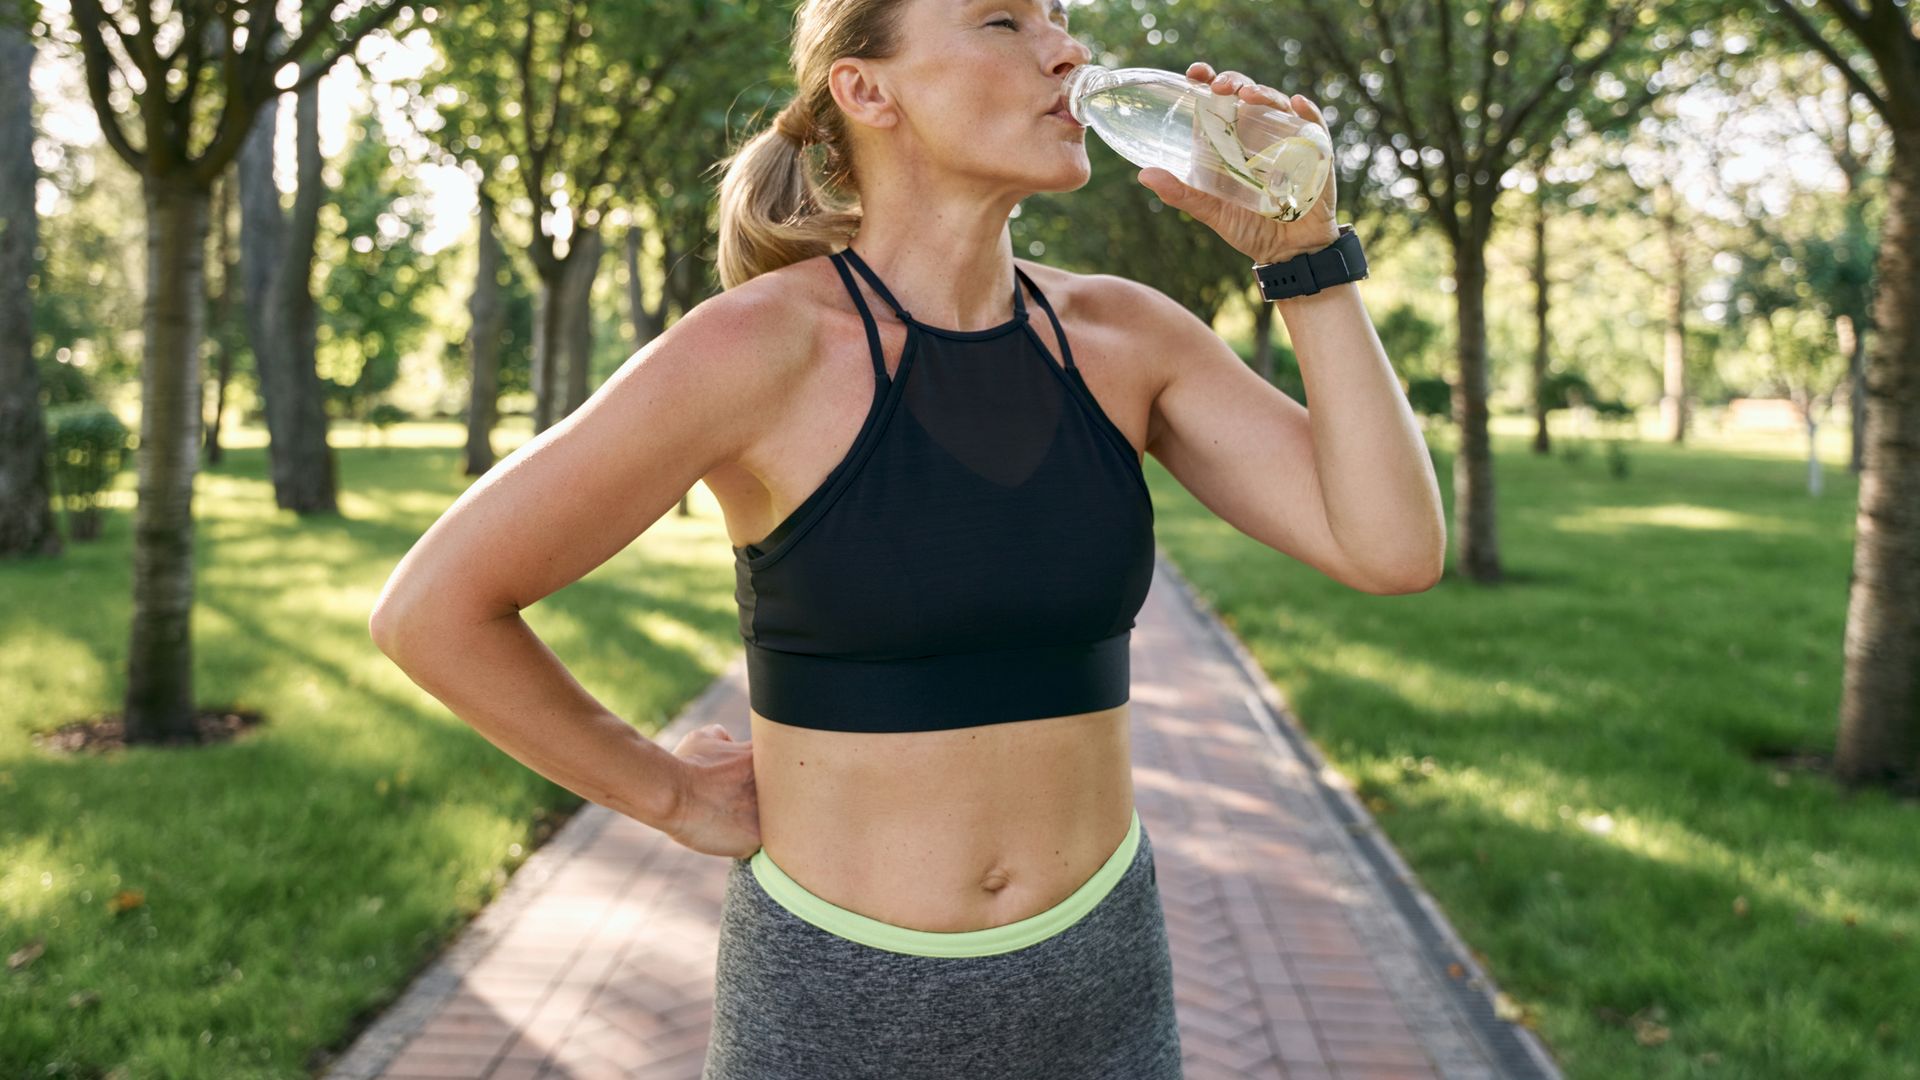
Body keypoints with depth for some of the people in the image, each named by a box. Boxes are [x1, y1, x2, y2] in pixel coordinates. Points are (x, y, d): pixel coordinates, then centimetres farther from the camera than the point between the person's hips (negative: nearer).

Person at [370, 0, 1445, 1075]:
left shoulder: (1121, 333, -4)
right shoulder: (757, 347, -18)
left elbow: (1396, 549, -9)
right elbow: (433, 607, -15)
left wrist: (1305, 250, -14)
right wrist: (673, 795, -8)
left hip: (1099, 979, 5)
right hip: (839, 993, -4)